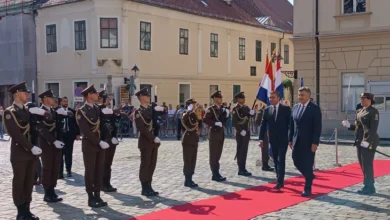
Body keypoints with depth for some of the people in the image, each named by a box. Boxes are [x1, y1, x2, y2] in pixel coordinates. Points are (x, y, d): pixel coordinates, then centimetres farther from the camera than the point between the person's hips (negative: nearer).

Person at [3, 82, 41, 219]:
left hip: (31, 152, 7)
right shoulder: (9, 112, -8)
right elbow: (16, 134, -16)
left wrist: (35, 147, 2)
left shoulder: (27, 111, 15)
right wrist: (31, 148, -18)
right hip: (19, 153, -7)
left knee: (29, 182, 10)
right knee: (19, 182, 1)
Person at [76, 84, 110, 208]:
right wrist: (99, 142, -18)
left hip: (100, 145, 6)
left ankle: (97, 196, 16)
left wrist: (104, 141, -1)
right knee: (90, 172, 1)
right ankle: (91, 198, 8)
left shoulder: (98, 109, 11)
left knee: (99, 171, 8)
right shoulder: (81, 111, -9)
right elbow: (86, 131, -16)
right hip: (89, 145, -6)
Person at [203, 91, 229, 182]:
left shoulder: (222, 109, 13)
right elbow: (205, 120, -20)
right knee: (214, 155, -1)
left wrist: (226, 116, -1)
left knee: (218, 154, 11)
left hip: (221, 133, 8)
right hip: (214, 133, -7)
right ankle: (215, 174, 2)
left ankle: (216, 174, 18)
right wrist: (215, 123, -25)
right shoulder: (211, 109, -9)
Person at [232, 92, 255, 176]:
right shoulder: (235, 109, -10)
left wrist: (252, 113, -17)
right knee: (240, 151, -4)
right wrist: (241, 131, -18)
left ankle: (243, 169, 16)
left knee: (244, 151, 10)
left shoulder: (246, 107, 13)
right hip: (240, 133, -7)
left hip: (247, 132, 7)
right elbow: (234, 122, -14)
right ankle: (241, 169, -1)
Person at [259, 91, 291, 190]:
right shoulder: (267, 110, 6)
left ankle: (279, 182, -9)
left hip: (283, 139, -4)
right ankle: (280, 181, 19)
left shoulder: (286, 108, -4)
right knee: (276, 161, 9)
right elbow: (263, 125, 6)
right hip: (273, 140, 4)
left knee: (281, 161, -8)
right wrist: (261, 138, 0)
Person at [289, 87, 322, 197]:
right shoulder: (295, 107, 9)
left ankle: (307, 189, 8)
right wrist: (290, 139, 7)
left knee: (307, 164, -1)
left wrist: (315, 142, -18)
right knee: (297, 162, 10)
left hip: (309, 142, -6)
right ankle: (310, 176, 36)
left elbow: (318, 127, -12)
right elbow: (292, 124, 12)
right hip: (297, 141, 6)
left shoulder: (315, 108, -8)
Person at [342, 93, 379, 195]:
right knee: (363, 164, 13)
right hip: (360, 142, 9)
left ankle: (369, 187, 4)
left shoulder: (373, 111, -10)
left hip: (369, 142, -9)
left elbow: (373, 129, -18)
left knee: (367, 164, -5)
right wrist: (349, 125, 1)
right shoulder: (359, 111, 15)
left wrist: (367, 141, -25)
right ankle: (369, 186, 23)